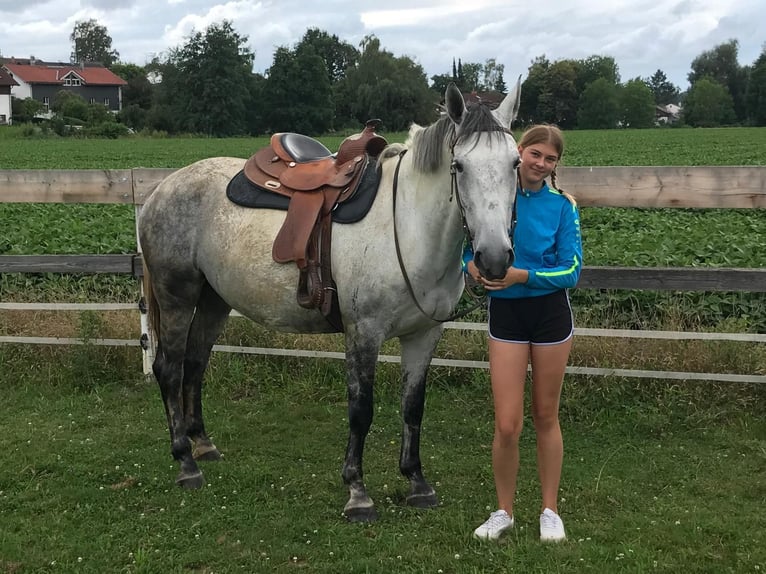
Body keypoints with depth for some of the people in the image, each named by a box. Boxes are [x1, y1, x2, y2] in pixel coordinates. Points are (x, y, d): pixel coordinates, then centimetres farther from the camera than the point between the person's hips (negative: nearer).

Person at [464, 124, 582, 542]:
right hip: (505, 314, 0)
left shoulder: (562, 206, -4)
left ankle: (550, 510, 28)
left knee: (545, 417, 12)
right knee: (507, 425, -3)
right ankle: (503, 512, 20)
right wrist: (474, 266, -16)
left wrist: (521, 275, -22)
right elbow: (464, 248, 6)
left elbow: (571, 271, -9)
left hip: (551, 314, 0)